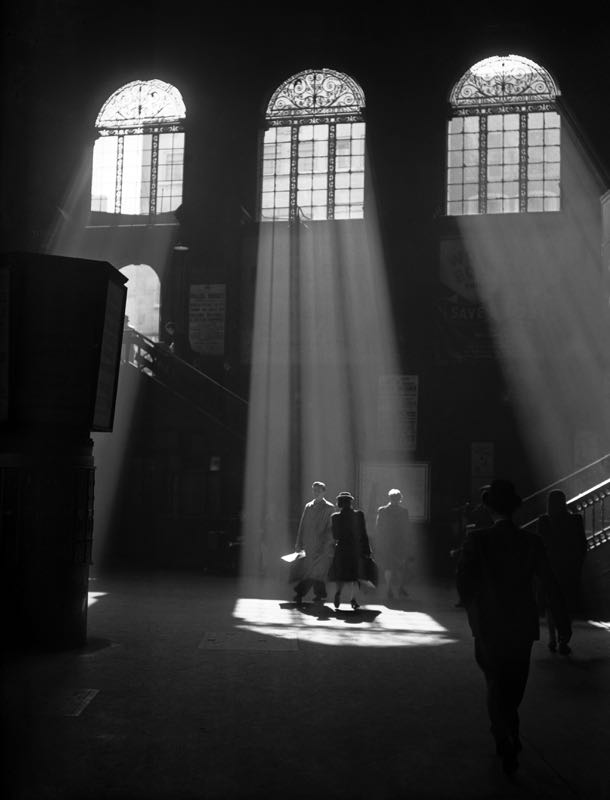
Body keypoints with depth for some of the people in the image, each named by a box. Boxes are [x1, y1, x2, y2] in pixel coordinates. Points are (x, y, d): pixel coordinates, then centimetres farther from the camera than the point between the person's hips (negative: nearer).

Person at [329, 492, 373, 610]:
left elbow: (334, 536, 2)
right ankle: (353, 598, 6)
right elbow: (363, 533, -3)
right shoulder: (359, 514, -4)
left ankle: (338, 591, -14)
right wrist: (367, 550, 2)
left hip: (341, 548, 0)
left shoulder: (335, 517, -4)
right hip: (357, 548, 0)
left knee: (341, 574, 10)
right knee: (355, 574, 12)